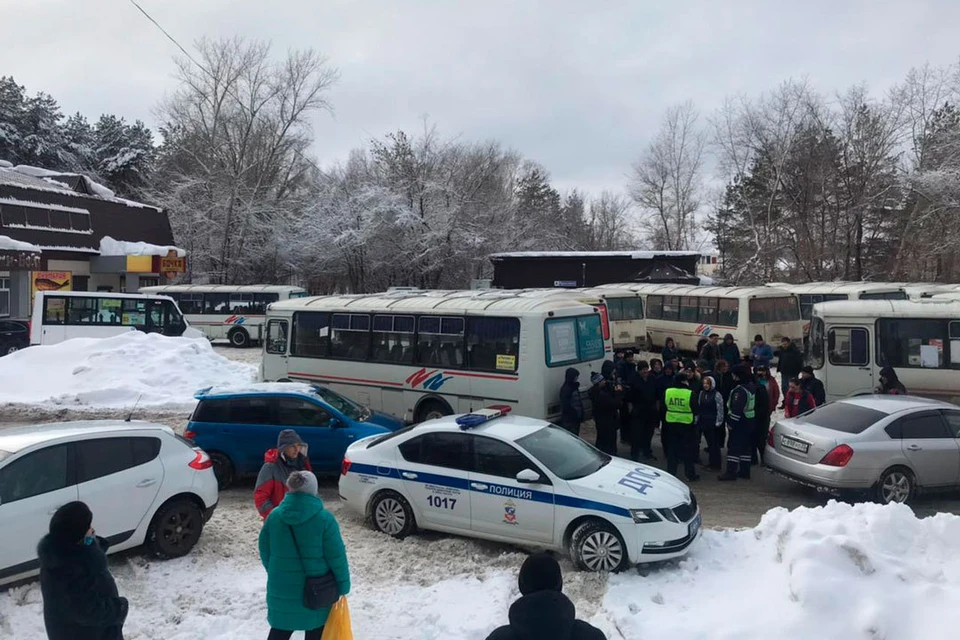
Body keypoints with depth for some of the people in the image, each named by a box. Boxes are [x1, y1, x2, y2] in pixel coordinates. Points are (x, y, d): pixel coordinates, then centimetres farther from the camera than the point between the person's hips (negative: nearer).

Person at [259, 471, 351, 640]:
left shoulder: (274, 516, -5)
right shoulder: (324, 518, -17)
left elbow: (265, 551, 5)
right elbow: (336, 556, -13)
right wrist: (343, 584, -2)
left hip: (281, 587, 3)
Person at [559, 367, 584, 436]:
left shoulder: (574, 387, 7)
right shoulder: (566, 389, -21)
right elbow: (566, 406, -24)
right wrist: (576, 413, -17)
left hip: (575, 418, 9)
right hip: (569, 419, -9)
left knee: (575, 436, 17)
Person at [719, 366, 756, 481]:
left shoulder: (740, 390, -22)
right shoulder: (751, 387, 10)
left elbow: (737, 408, -26)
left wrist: (731, 423, -20)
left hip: (740, 423, -10)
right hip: (749, 421, 10)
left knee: (733, 447, -6)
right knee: (745, 447, 15)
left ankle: (731, 472, -6)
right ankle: (744, 471, 21)